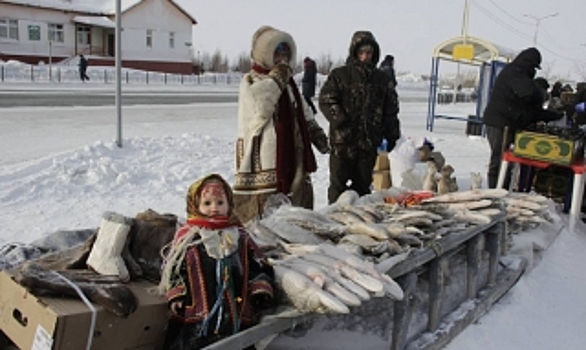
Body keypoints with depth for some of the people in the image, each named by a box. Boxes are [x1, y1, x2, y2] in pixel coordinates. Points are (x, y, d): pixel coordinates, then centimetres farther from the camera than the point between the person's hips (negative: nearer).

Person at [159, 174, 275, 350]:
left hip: (237, 312, 2)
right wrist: (176, 296, -5)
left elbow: (258, 266, 12)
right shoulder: (186, 236, 3)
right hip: (196, 313, -2)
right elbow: (172, 268, 5)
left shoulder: (240, 236, 10)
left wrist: (261, 290, 1)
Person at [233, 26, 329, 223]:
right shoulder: (251, 82, -6)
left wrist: (317, 134, 15)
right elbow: (260, 107, -27)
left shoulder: (288, 83, 18)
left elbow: (304, 114, 27)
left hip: (291, 160, 8)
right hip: (262, 165, -8)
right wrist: (277, 78, -19)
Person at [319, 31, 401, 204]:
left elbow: (391, 110, 14)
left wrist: (392, 137, 10)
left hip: (369, 143, 3)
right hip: (343, 140, -3)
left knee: (363, 184, 11)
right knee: (339, 183, 4)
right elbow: (326, 100, -5)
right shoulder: (339, 75, 1)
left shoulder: (382, 79, 11)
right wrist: (342, 123, -15)